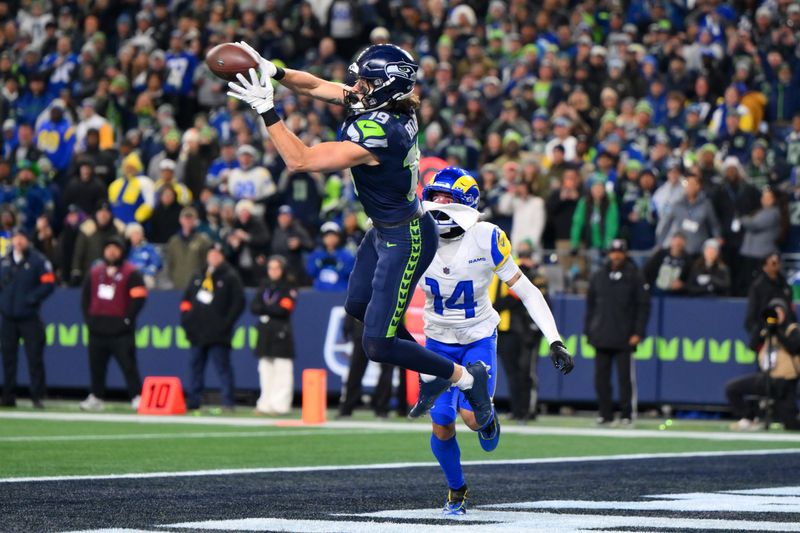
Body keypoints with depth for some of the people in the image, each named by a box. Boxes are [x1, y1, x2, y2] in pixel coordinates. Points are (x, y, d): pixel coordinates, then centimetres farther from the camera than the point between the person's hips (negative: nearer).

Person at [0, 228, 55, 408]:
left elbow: (48, 284, -9)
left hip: (30, 318, -5)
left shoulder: (38, 260, -4)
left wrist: (31, 299, -16)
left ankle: (37, 397, -2)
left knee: (35, 357, -6)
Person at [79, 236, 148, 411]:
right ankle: (96, 398, 19)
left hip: (120, 330, -6)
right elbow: (85, 295, 19)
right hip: (97, 329, 6)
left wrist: (127, 318, -12)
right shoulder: (95, 271, 14)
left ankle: (137, 397, -9)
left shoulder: (131, 273, -3)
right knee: (96, 364, 10)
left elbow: (139, 297, -9)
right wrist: (88, 316, 8)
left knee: (128, 364, -9)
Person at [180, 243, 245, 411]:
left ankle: (228, 402, -7)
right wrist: (186, 318, 8)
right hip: (198, 332, 6)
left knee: (222, 367, -7)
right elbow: (186, 298, 22)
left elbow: (238, 302, -5)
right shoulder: (198, 277, 17)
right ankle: (192, 401, 13)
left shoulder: (230, 277, 0)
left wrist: (226, 323, -12)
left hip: (218, 334, -6)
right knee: (195, 365, 8)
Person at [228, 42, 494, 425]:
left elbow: (300, 160, -31)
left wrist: (266, 110, -29)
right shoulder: (384, 106, -8)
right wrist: (274, 72, -10)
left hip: (406, 240, -10)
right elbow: (315, 86, 5)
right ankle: (434, 375, 38)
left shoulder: (376, 135, -34)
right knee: (358, 306, 28)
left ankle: (466, 378, 13)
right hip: (386, 231, 10)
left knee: (378, 345, -5)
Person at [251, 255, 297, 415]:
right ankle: (265, 404, 11)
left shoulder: (288, 288, -1)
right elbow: (254, 307, 5)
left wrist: (265, 308, -5)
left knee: (282, 371, -8)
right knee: (265, 370, 7)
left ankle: (280, 405, -9)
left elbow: (283, 310, -13)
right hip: (265, 334, 6)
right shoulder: (264, 286, 15)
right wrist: (272, 309, -11)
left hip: (281, 334, -6)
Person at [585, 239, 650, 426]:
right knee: (601, 377, 2)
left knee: (626, 377, -3)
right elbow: (590, 305, 16)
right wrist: (588, 331, 8)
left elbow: (643, 306, 0)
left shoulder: (634, 277, 2)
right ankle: (605, 414, 9)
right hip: (601, 337, 4)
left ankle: (627, 414, 3)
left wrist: (638, 333, -8)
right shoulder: (598, 277, 12)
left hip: (624, 338, -4)